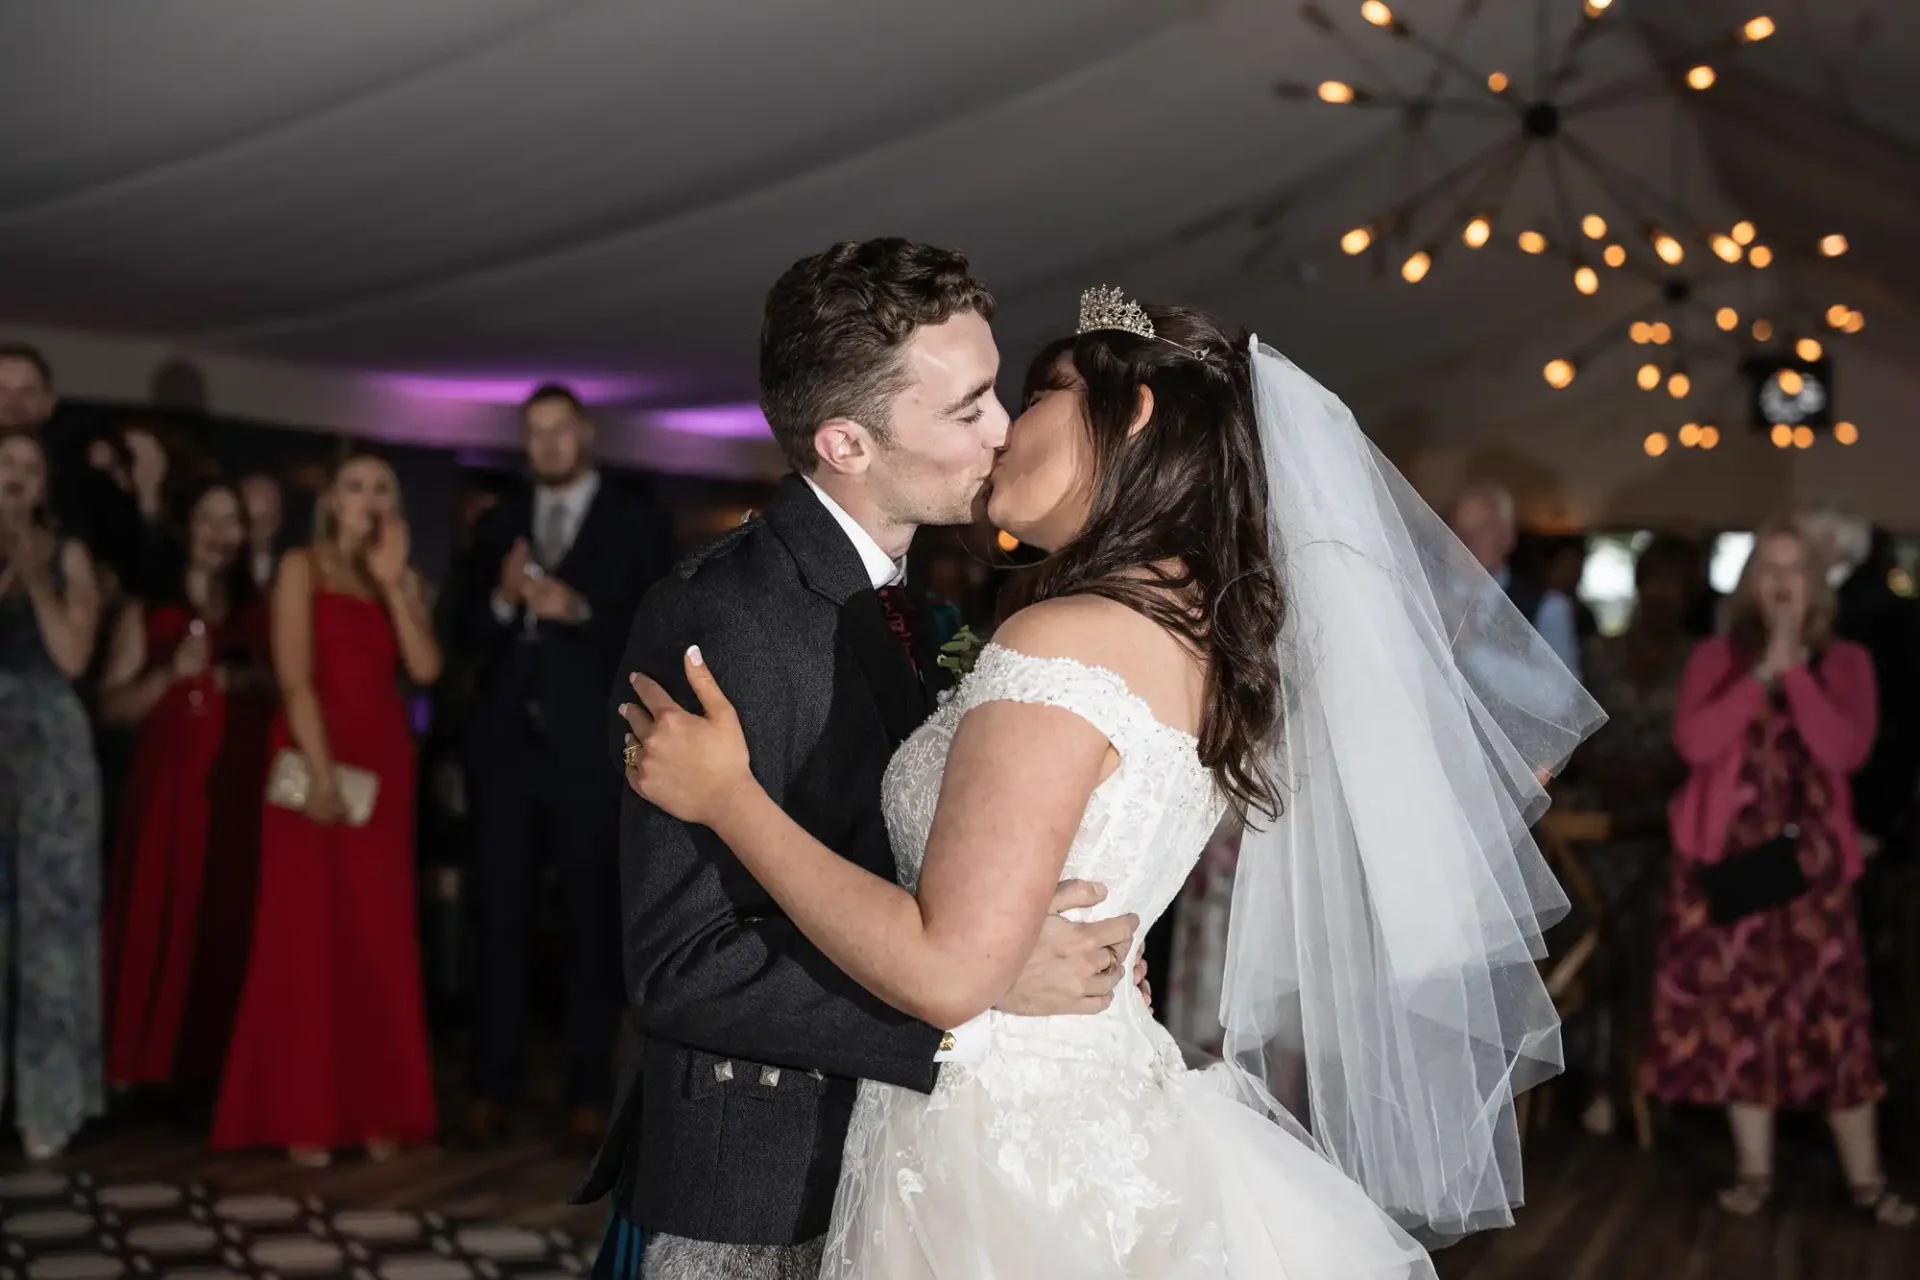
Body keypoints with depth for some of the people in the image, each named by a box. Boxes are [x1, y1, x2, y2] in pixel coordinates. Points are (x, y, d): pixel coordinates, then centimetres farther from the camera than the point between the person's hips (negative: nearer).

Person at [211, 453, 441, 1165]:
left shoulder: (403, 579, 14)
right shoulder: (302, 567, 2)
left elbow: (425, 669, -2)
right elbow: (295, 677, -9)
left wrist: (393, 584, -8)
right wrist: (320, 770, -19)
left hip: (383, 766, 4)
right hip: (316, 759, -4)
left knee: (381, 936, 4)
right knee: (306, 931, -3)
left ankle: (375, 1109, 10)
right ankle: (302, 1114, 0)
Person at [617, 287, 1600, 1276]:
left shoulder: (1065, 641, -22)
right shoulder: (1202, 636, 4)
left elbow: (949, 970, -25)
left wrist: (729, 797, -17)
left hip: (999, 1150, -8)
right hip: (1107, 1117, 8)